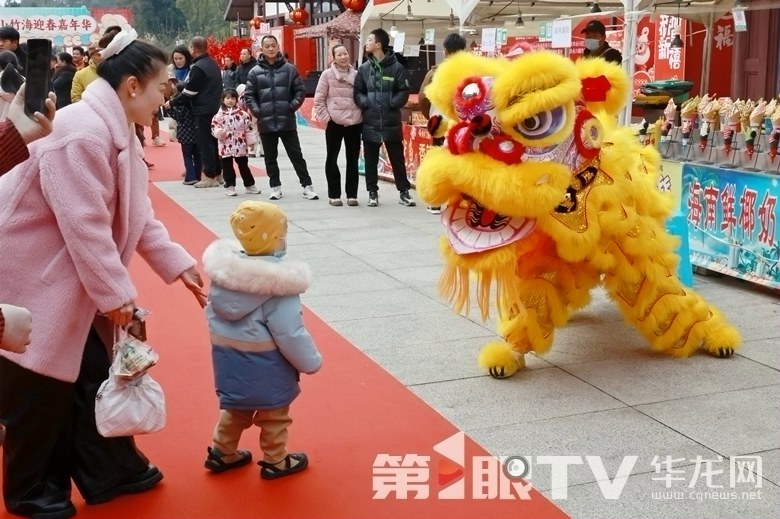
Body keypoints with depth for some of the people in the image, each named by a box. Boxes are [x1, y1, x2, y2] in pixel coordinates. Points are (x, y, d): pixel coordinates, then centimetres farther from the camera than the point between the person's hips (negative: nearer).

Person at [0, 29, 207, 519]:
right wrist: (116, 291, -21)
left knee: (91, 373, 15)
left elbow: (136, 213, 9)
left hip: (63, 277, 10)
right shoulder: (82, 133, -26)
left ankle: (110, 470, 28)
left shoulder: (116, 130, 6)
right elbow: (84, 223, -27)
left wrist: (178, 262, 3)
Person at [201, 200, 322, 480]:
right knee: (274, 413, 15)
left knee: (236, 406, 25)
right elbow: (290, 333, -22)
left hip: (228, 356, 6)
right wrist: (311, 362, -8)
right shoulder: (277, 284, -26)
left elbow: (213, 313, 6)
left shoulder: (224, 269, -6)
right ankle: (275, 462, 30)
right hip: (265, 364, -6)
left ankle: (221, 453, 38)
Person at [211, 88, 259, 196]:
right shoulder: (219, 115, -2)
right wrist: (219, 132, -21)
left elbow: (248, 128, 2)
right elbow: (214, 126, -1)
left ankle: (249, 185, 19)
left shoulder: (242, 114, -1)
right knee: (227, 167, 5)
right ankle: (229, 186, 14)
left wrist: (251, 141, 1)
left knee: (243, 165, 10)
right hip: (226, 146, 0)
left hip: (240, 146, 0)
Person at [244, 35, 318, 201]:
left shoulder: (289, 69, 3)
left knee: (296, 155, 3)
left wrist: (292, 107, -6)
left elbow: (300, 90, 5)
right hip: (266, 122, 1)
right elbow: (249, 95, 5)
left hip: (287, 121, -1)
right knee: (270, 158, 10)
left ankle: (307, 186, 8)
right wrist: (257, 111, -6)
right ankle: (275, 187, 20)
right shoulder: (255, 72, 3)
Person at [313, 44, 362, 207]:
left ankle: (352, 194, 15)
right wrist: (325, 117, -8)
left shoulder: (356, 74, 5)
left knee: (353, 159, 7)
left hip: (354, 122, 2)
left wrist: (361, 115, 4)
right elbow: (319, 99, -3)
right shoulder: (327, 74, -3)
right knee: (332, 158, 4)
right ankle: (334, 195, 12)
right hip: (334, 123, -2)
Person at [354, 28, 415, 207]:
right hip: (370, 122, 2)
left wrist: (393, 104, -16)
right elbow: (357, 92, 8)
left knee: (397, 158, 6)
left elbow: (404, 92, -2)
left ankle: (404, 191, 16)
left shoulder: (396, 67, -3)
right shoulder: (364, 68, 6)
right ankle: (372, 192, 20)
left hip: (391, 121, -2)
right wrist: (365, 103, -10)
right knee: (371, 160, 9)